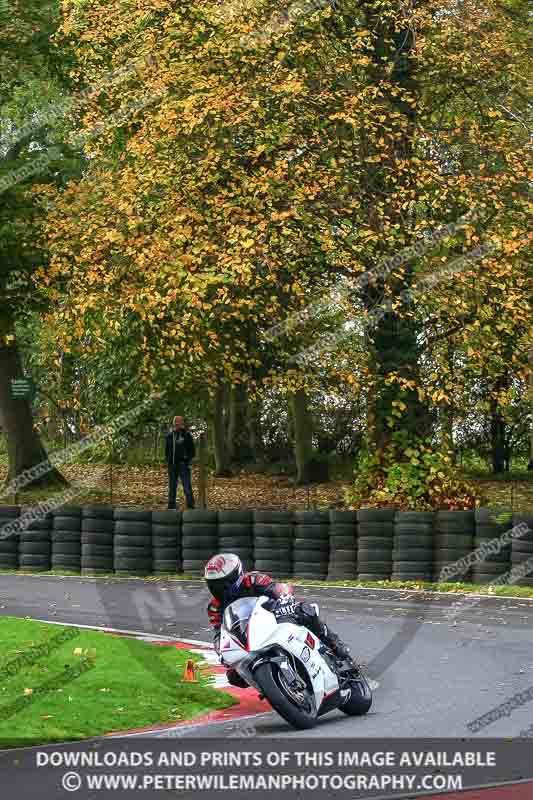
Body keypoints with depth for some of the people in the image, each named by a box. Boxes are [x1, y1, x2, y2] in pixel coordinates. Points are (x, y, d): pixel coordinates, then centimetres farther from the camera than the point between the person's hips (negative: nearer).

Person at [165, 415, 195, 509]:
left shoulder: (187, 435, 0)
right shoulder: (170, 435, 11)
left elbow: (192, 450, 3)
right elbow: (166, 450, 19)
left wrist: (187, 460, -6)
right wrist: (168, 460, 7)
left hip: (183, 464, -4)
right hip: (172, 465, 4)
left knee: (187, 486, -9)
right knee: (172, 487, 8)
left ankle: (190, 506, -8)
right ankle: (171, 507, 15)